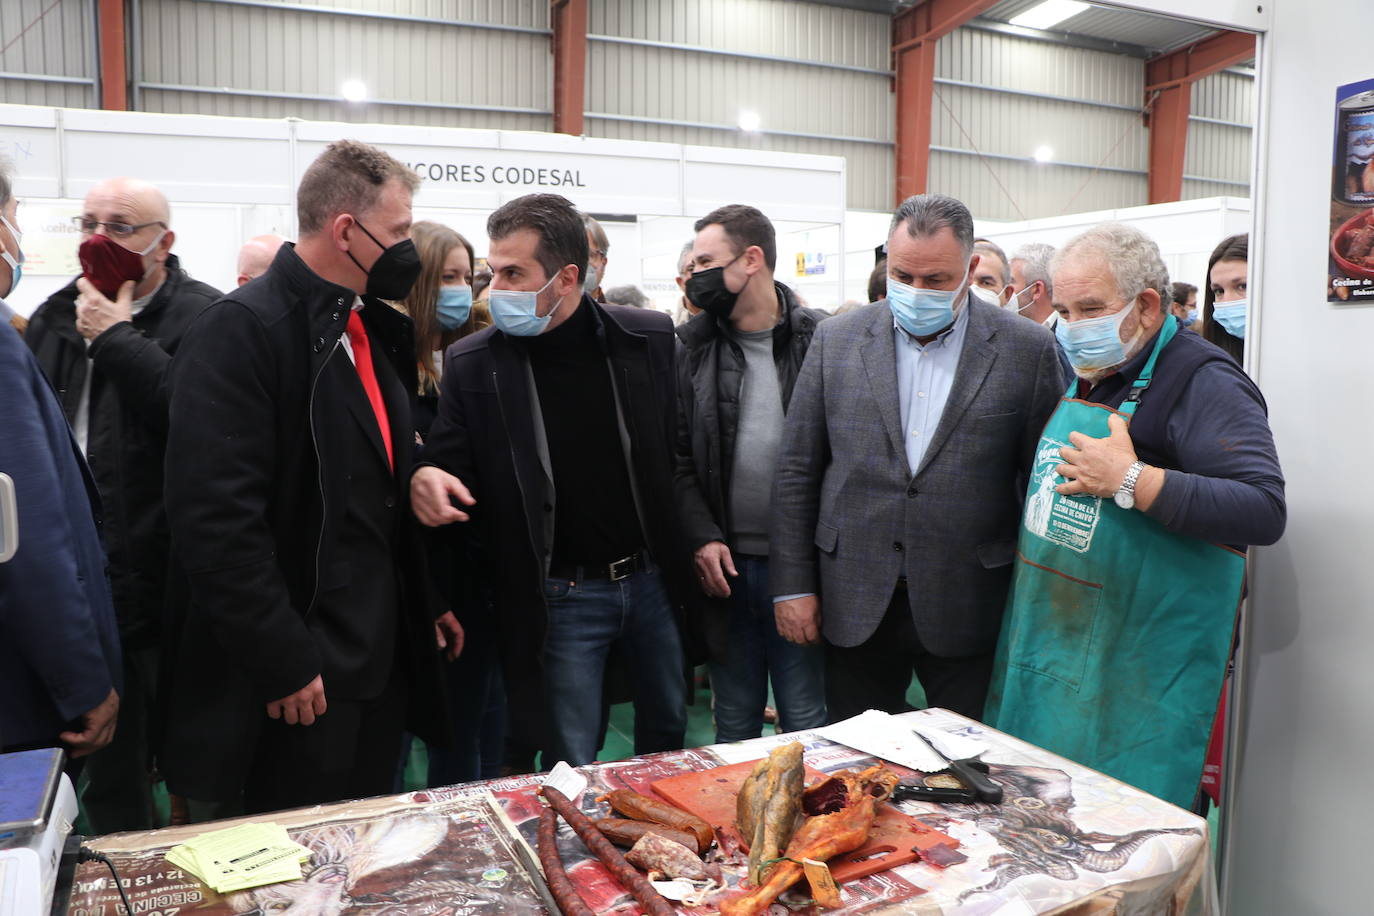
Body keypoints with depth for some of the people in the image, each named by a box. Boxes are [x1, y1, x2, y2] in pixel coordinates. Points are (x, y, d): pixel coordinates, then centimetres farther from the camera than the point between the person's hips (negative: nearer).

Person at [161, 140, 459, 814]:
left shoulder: (375, 330, 11)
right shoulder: (243, 329, -16)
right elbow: (216, 518, -23)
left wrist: (430, 600, 13)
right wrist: (282, 663, -21)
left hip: (383, 658, 8)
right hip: (298, 680, -8)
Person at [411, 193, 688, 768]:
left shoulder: (649, 337, -6)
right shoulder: (471, 364, -10)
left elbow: (681, 450, 5)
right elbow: (450, 464, -3)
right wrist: (427, 480, -25)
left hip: (654, 578, 3)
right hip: (558, 596, -2)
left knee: (668, 731, 22)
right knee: (570, 770, 7)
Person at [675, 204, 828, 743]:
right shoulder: (691, 347, 3)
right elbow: (677, 456, 2)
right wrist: (702, 537, -10)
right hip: (724, 565, 2)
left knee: (806, 722, 10)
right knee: (735, 721, 15)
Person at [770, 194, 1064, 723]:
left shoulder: (1027, 351, -2)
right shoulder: (837, 340, 2)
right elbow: (797, 470, 4)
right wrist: (793, 584, 1)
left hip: (968, 613, -1)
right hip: (855, 607, 2)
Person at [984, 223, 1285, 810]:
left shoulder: (1203, 383, -14)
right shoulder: (1083, 376, 12)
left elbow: (1265, 512, -25)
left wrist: (1130, 480, -26)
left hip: (1137, 672, -7)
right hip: (1044, 649, 8)